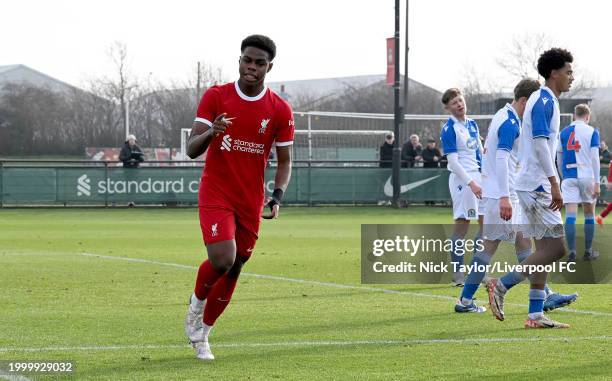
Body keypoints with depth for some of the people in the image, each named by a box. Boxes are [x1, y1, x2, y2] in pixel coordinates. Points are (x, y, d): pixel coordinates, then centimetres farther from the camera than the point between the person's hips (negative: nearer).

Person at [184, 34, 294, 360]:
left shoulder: (280, 110, -1)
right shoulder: (215, 97, -5)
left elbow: (284, 161, 6)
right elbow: (192, 150, -7)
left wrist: (277, 196, -11)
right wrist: (211, 132, -29)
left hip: (251, 201, 3)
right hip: (215, 195, -3)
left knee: (234, 269, 7)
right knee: (222, 259, -22)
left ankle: (202, 333, 26)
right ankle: (197, 302, 10)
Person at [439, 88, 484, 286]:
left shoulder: (472, 124, 12)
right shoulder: (449, 129, -12)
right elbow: (453, 161, -16)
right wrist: (471, 183, -21)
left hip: (477, 177, 8)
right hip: (461, 179, -8)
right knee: (462, 225, -6)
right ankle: (457, 275, 0)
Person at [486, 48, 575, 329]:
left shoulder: (544, 101, 18)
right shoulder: (545, 102, -12)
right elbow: (540, 144, -21)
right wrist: (554, 184, -23)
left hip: (535, 186, 10)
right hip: (537, 186, -10)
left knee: (545, 248, 8)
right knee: (555, 247, -11)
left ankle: (535, 315, 7)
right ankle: (501, 285, -8)